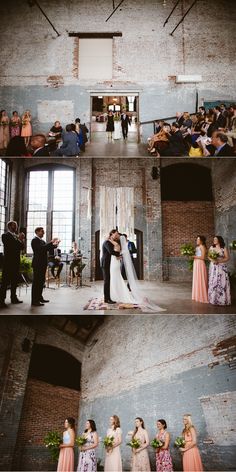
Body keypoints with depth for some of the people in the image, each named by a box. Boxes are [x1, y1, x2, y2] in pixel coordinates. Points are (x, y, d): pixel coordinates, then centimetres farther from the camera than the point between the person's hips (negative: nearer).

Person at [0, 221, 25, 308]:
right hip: (8, 261, -8)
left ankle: (13, 298, 23)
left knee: (15, 280, 13)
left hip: (16, 261, 8)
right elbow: (12, 245, -20)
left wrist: (21, 239, -4)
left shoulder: (16, 236, 16)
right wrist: (20, 239, -10)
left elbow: (22, 247, 12)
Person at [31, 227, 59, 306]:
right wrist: (51, 242, -23)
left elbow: (46, 248, 16)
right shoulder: (35, 240, -11)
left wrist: (55, 245, 3)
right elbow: (42, 248, -25)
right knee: (36, 281, -8)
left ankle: (39, 298, 25)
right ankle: (34, 301, -6)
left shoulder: (42, 240, 18)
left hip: (42, 264, 10)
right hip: (37, 264, -10)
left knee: (41, 281, 15)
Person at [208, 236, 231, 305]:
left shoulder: (224, 248, -4)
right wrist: (212, 260, -13)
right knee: (213, 282, 1)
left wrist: (218, 261, -18)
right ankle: (213, 299, 7)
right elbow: (208, 256, 9)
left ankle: (223, 299, 1)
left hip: (222, 267, -3)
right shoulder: (211, 247, 7)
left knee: (222, 282, -5)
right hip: (213, 267, 3)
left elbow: (227, 258, -7)